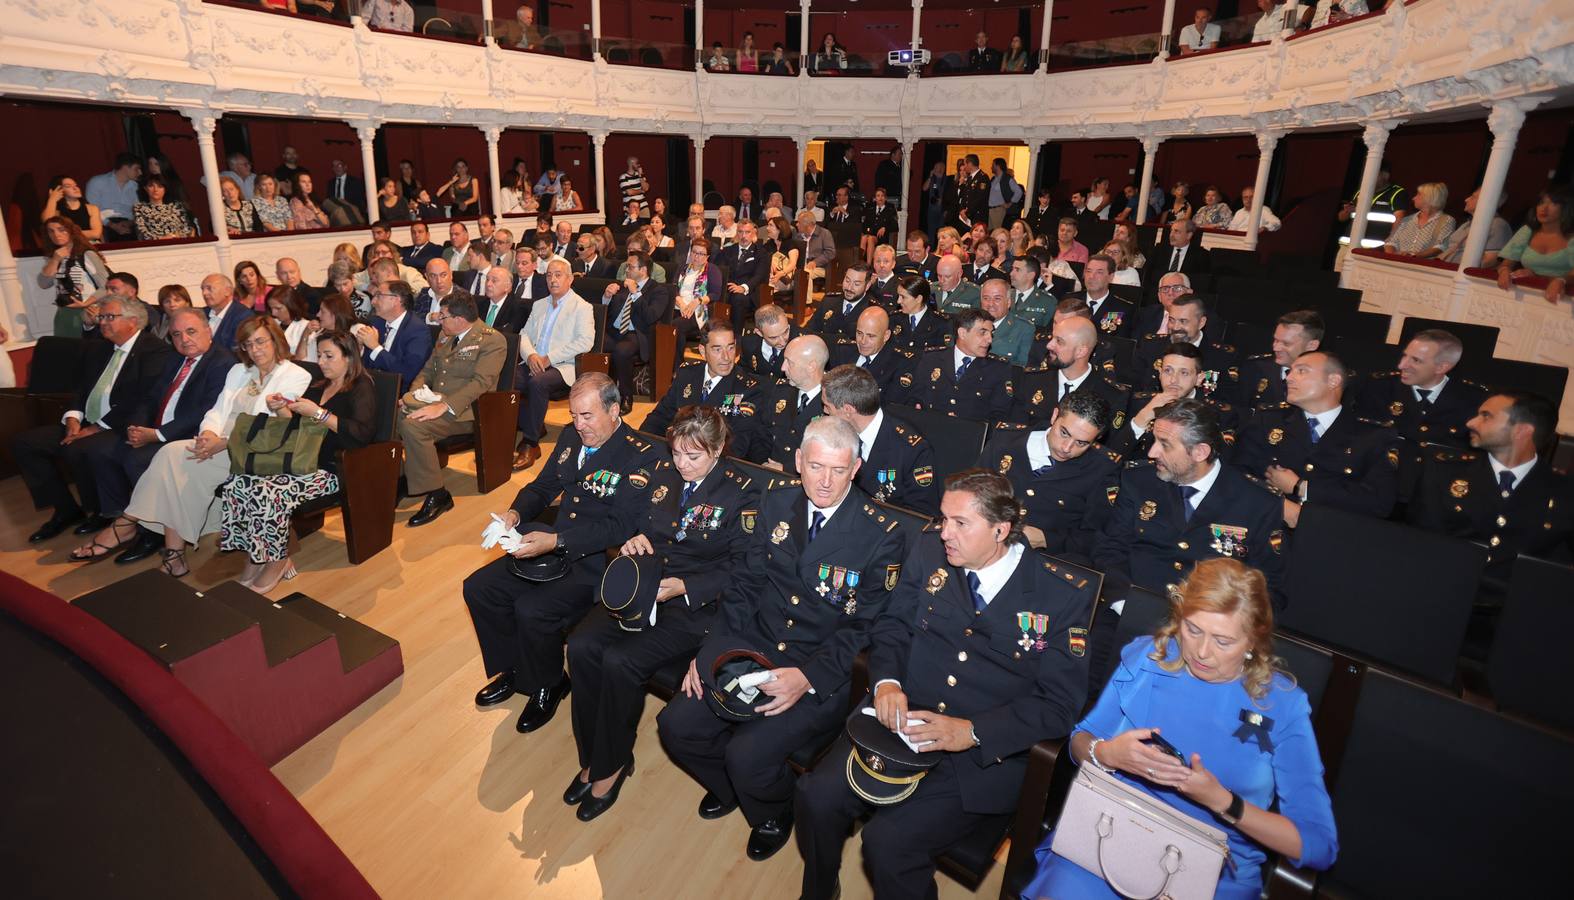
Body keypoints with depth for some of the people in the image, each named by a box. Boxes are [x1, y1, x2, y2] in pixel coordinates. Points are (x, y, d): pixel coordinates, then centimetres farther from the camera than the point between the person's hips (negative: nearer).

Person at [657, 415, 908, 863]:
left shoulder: (882, 536, -13)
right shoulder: (777, 499, 1)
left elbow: (864, 628, -12)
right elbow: (747, 582, 6)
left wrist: (808, 677, -25)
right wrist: (712, 649, -3)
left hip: (824, 671, -5)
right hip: (752, 648, 5)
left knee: (748, 754, -21)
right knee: (676, 725, -6)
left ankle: (774, 814, 16)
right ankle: (730, 786, 27)